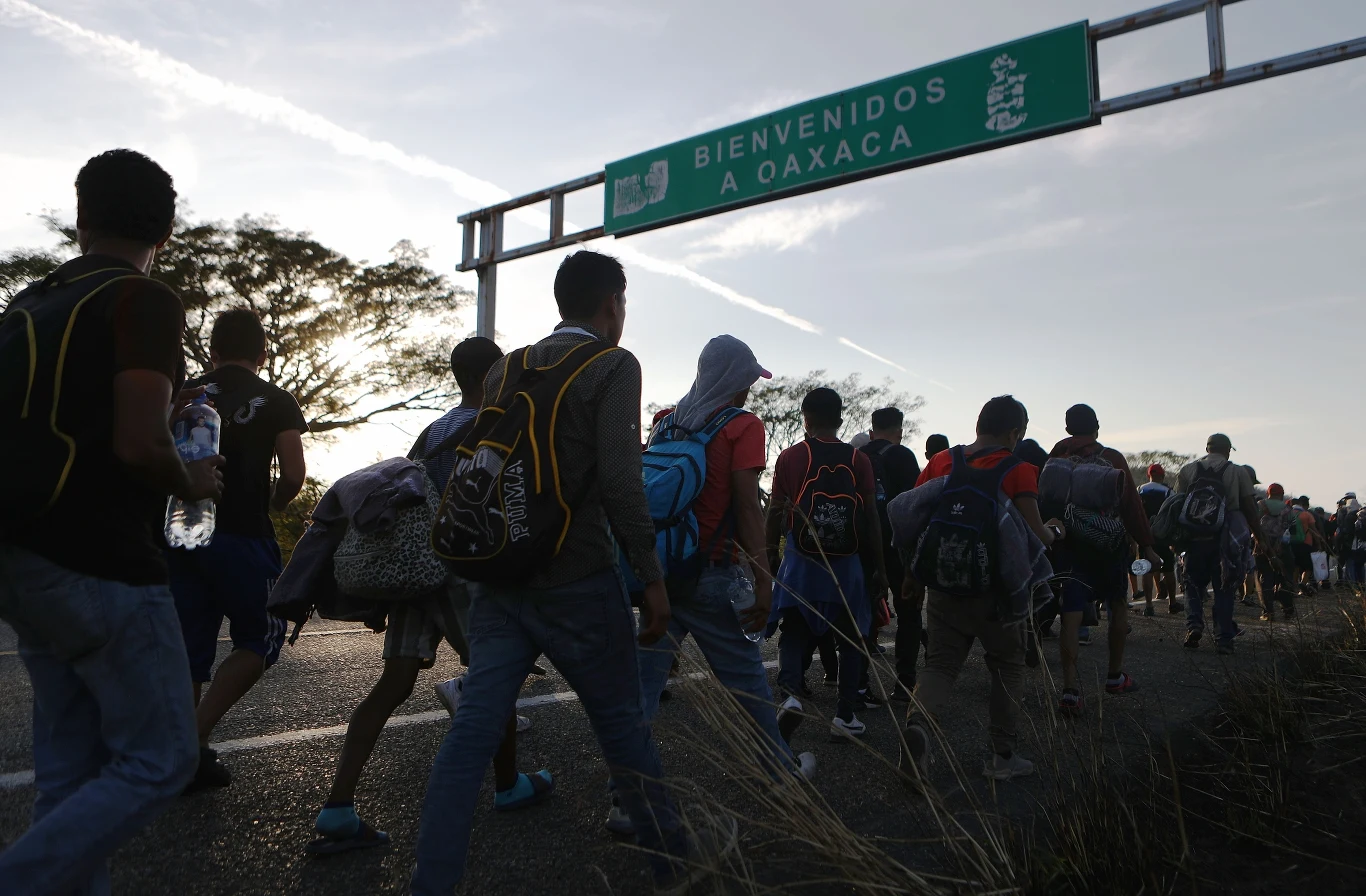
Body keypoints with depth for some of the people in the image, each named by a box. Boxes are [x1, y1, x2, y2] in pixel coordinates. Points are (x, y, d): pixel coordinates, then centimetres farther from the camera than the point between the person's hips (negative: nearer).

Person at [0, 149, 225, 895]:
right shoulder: (143, 301, -11)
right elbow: (139, 446, -21)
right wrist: (194, 484, -1)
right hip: (100, 567, -8)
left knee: (70, 773, 14)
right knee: (159, 760, 2)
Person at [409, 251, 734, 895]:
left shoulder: (503, 371, 13)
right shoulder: (613, 366, -7)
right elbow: (620, 481, -18)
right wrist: (651, 577, -11)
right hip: (576, 580, -5)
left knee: (473, 730, 4)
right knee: (622, 723, 10)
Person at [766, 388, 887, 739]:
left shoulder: (789, 457, -2)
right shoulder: (858, 459, -1)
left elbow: (775, 513, -2)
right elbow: (871, 517, -1)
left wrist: (770, 555, 10)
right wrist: (879, 568, 6)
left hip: (801, 562, 0)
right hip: (847, 563, 1)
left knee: (795, 632, 10)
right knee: (851, 637, 12)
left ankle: (791, 691, -12)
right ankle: (845, 713, 12)